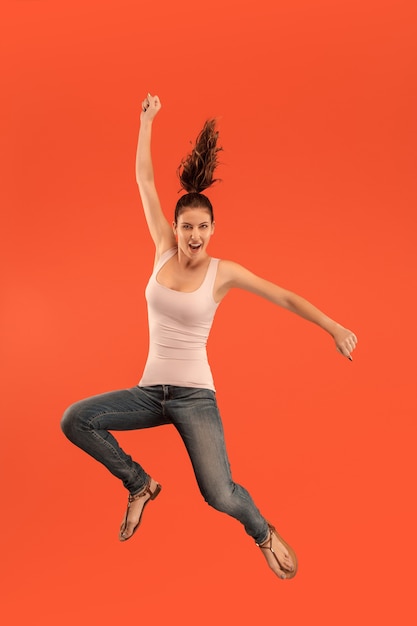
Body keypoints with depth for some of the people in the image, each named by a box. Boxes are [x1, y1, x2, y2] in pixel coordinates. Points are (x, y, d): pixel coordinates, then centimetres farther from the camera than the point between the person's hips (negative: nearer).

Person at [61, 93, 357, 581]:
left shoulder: (224, 272, -5)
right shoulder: (164, 250, 2)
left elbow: (285, 298, -3)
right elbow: (145, 181, 3)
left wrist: (336, 329, -7)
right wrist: (146, 120, 4)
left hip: (194, 395, -3)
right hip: (149, 391, 4)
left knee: (219, 495, -17)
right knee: (74, 421, -16)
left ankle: (264, 534, 20)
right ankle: (140, 484, 8)